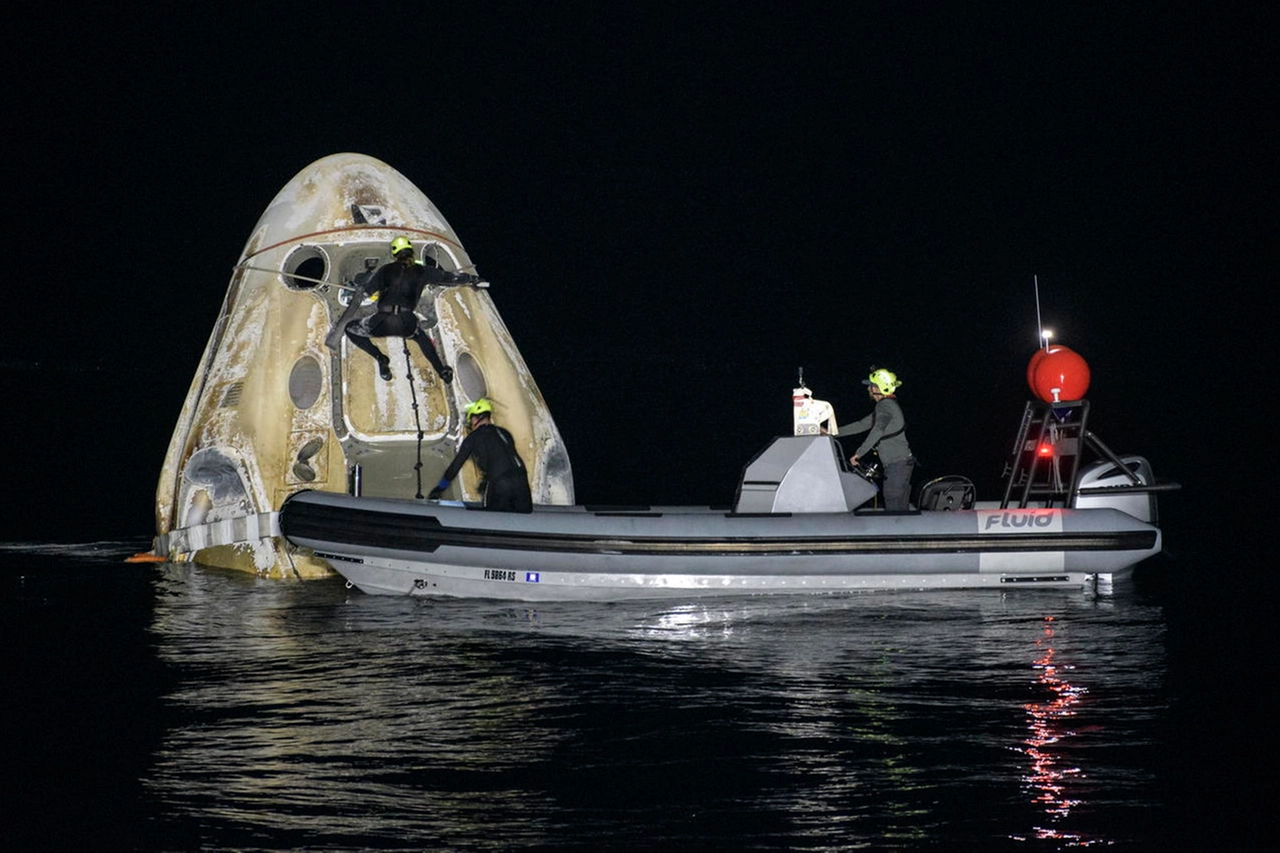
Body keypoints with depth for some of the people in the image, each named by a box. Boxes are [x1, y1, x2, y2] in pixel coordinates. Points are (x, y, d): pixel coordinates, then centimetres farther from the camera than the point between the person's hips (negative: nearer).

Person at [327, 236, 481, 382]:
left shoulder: (386, 270, 12)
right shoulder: (422, 271, 13)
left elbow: (364, 292, 9)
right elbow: (449, 277, 25)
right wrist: (472, 279, 39)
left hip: (381, 322, -2)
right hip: (406, 324, 2)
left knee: (350, 329, 23)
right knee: (420, 337, 39)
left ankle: (379, 358, 11)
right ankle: (441, 371, 34)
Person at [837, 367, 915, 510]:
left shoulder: (885, 405, -13)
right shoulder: (888, 405, 20)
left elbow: (877, 431, -28)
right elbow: (863, 425, 26)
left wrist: (859, 453, -28)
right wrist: (835, 432, 24)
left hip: (897, 464, -10)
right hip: (903, 462, 10)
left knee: (893, 508, -10)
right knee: (901, 510, 11)